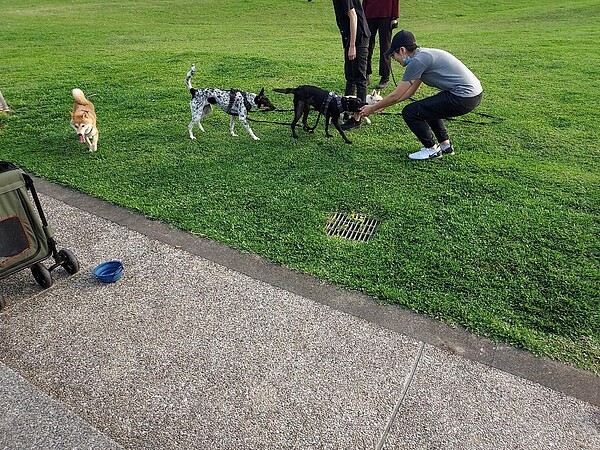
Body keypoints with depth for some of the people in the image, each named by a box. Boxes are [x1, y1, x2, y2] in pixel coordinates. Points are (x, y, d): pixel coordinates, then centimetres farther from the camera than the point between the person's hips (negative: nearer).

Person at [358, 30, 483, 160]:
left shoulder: (417, 60, -12)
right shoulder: (424, 55, 18)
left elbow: (395, 96, -8)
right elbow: (410, 92, 25)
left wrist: (372, 108, 6)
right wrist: (380, 104, 26)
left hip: (463, 98, -10)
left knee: (409, 112, -8)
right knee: (428, 107, 31)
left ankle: (432, 149, 6)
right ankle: (445, 145, 28)